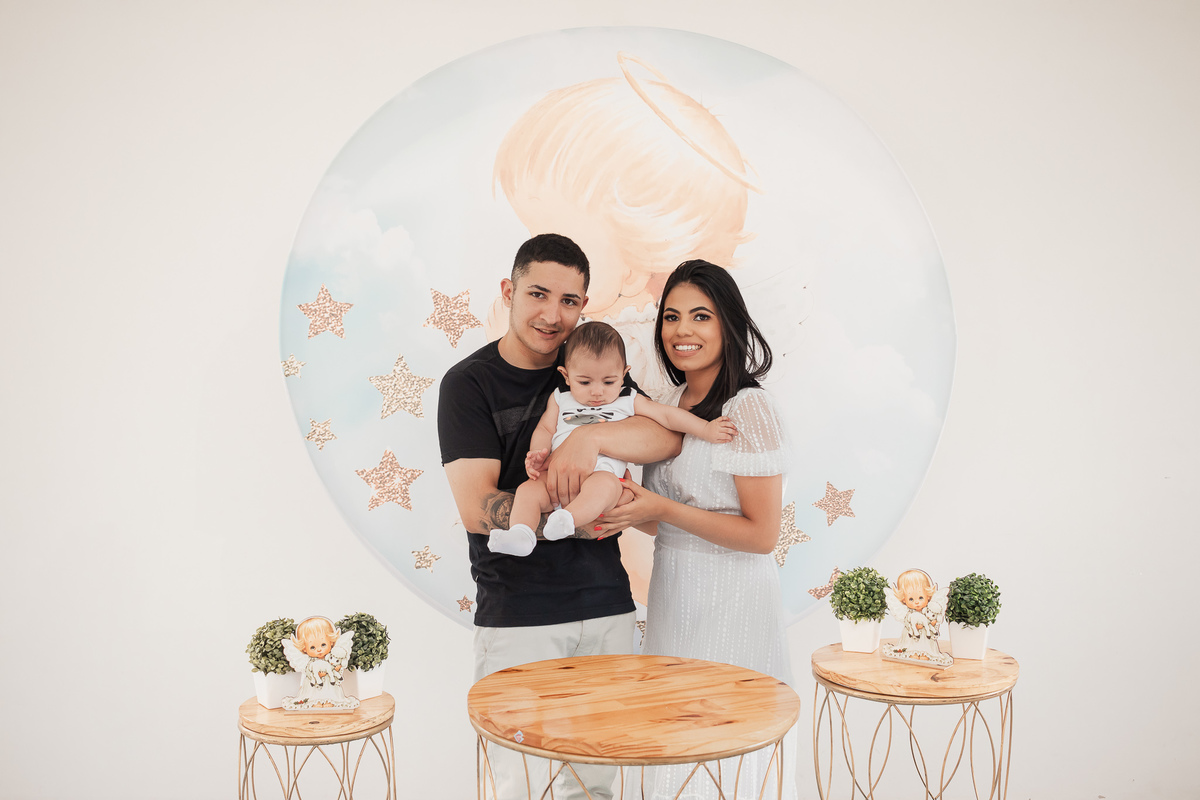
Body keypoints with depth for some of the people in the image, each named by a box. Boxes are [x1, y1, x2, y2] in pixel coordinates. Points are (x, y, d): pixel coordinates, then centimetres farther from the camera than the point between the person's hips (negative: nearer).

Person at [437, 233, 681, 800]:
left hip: (606, 607, 4)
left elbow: (668, 436, -5)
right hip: (515, 619, -3)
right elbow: (476, 509, -13)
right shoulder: (468, 384, -4)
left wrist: (591, 438, -22)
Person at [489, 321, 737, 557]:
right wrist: (536, 455, -1)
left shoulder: (629, 401, 17)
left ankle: (568, 519, -55)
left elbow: (666, 415, 13)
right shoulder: (559, 399, 22)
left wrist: (705, 429, 5)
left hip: (604, 474, -3)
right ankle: (520, 534, -38)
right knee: (528, 489, -24)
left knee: (604, 484, -38)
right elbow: (545, 428, 20)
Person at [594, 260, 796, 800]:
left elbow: (761, 534, -16)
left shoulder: (748, 409, -14)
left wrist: (662, 509, -19)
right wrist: (614, 513, -3)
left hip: (730, 607, -7)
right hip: (672, 595, 7)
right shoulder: (672, 405, 9)